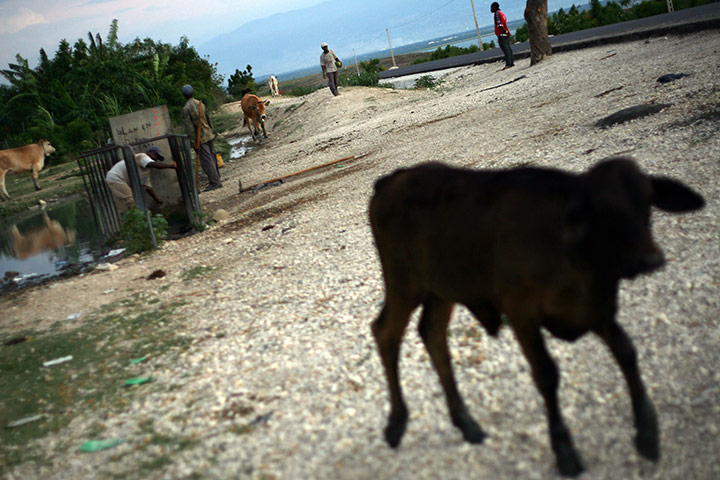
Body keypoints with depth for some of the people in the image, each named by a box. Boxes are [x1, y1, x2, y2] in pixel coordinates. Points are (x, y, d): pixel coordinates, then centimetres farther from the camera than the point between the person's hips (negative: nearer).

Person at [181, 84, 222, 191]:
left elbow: (189, 128, -16)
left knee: (206, 160, -3)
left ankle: (214, 182, -2)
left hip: (200, 139, -7)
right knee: (212, 158, 12)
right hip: (209, 135, 7)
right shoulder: (201, 104, 6)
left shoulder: (186, 109, -14)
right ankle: (217, 180, 19)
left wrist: (194, 143, -14)